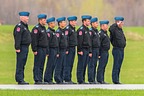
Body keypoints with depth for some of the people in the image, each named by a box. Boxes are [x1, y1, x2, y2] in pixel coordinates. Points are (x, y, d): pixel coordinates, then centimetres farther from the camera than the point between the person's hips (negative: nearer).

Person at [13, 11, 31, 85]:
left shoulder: (25, 26, 20)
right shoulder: (19, 26, -12)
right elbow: (17, 38, -18)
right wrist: (17, 48, -23)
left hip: (26, 48, 10)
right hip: (22, 48, -10)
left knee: (22, 64, 11)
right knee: (20, 64, -8)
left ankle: (21, 79, 14)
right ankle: (20, 79, -9)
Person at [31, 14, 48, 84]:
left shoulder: (43, 28, 18)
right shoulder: (36, 28, -10)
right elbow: (34, 40, -16)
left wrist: (46, 50, 21)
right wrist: (34, 50, -20)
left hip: (44, 49, 9)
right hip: (39, 49, -9)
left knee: (41, 65, 9)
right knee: (37, 65, -7)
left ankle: (40, 79, 12)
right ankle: (37, 80, -7)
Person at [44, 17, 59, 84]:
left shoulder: (53, 31, 19)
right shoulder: (48, 32, -11)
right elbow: (47, 42, -17)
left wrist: (57, 52, 21)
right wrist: (48, 52, -21)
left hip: (55, 51, 9)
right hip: (51, 50, -9)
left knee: (53, 66, 9)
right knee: (50, 65, -8)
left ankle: (50, 79, 13)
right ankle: (47, 79, -6)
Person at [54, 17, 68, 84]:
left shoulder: (63, 31, 17)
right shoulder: (58, 32, -12)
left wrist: (66, 50, 18)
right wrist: (57, 52, -20)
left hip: (64, 51, 9)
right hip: (60, 51, -9)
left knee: (63, 66, 10)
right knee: (59, 66, -7)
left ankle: (61, 79, 13)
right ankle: (58, 80, -5)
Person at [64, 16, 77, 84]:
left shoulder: (73, 29, 18)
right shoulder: (68, 29, -11)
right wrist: (67, 49, -20)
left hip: (73, 48, 9)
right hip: (69, 48, -9)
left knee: (71, 64, 9)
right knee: (68, 64, -8)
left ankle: (69, 79, 12)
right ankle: (67, 79, -9)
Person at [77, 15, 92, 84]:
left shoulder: (87, 30, 19)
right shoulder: (81, 29, -10)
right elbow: (79, 41, -16)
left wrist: (90, 51, 20)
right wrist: (80, 50, -20)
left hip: (87, 50, 9)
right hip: (82, 50, -9)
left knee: (84, 66, 9)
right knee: (81, 66, -7)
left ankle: (82, 80, 12)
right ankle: (80, 80, -7)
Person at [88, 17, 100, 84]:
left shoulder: (96, 31, 18)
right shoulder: (90, 31, -10)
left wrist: (98, 51, 21)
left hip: (97, 50, 9)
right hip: (93, 49, -9)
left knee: (95, 65, 10)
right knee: (91, 65, -7)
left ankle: (93, 79, 13)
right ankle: (91, 80, -7)